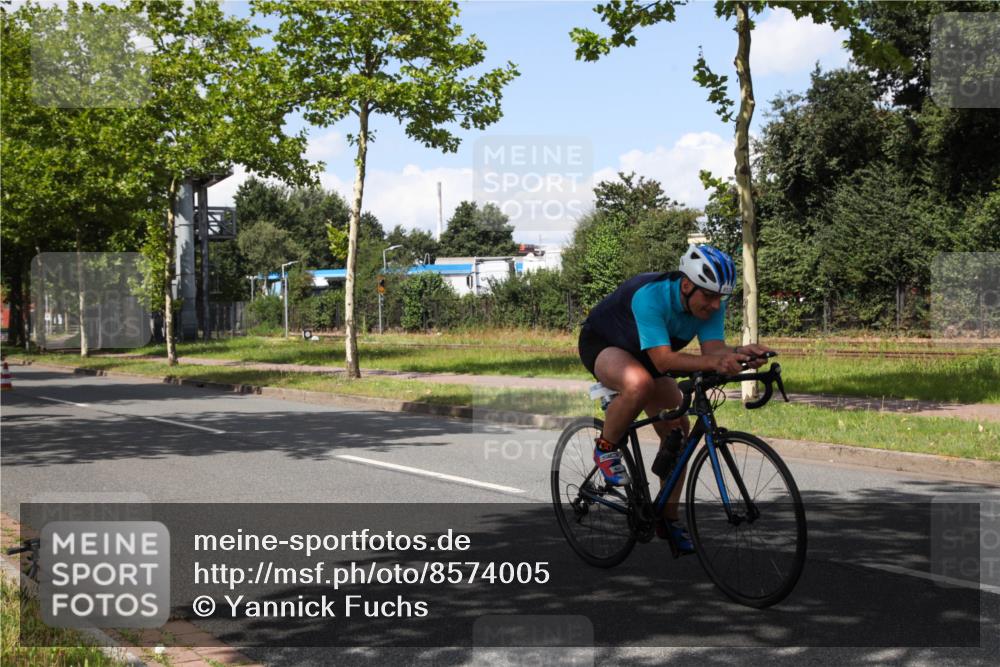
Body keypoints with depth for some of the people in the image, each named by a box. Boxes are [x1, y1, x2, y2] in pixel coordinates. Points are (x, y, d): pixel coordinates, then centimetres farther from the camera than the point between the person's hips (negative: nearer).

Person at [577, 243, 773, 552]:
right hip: (602, 344, -7)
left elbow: (714, 346, -28)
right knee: (640, 383, -40)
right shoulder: (650, 295, -39)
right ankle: (606, 449, -13)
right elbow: (664, 359, -45)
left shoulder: (710, 302, -19)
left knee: (677, 431, -4)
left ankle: (668, 518, 10)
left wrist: (739, 353, -49)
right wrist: (712, 362, -59)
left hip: (645, 356, 7)